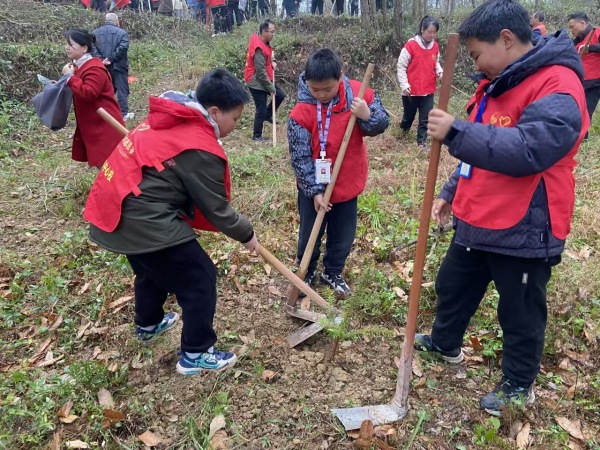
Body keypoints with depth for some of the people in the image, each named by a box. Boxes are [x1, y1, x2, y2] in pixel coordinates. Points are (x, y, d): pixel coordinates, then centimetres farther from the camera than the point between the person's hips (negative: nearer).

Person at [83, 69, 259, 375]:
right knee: (200, 279, 3)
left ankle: (148, 324, 54)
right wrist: (246, 234, 7)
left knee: (153, 268, 31)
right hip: (143, 221, -10)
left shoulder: (170, 121, 9)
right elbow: (215, 208, -8)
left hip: (116, 209, 10)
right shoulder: (200, 150, -18)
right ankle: (195, 355, 16)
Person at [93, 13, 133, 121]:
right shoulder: (122, 32, -1)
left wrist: (101, 59, -11)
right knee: (122, 90, 1)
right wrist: (111, 58, -15)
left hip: (102, 67, 4)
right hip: (118, 66, -4)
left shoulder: (96, 33, 12)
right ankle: (124, 113, 1)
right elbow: (122, 48, -16)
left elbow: (92, 47, -3)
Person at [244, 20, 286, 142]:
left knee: (280, 95, 12)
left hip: (264, 80, 9)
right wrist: (271, 88, -16)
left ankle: (268, 115, 31)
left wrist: (272, 61, -1)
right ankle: (257, 135, 17)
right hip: (257, 82, -9)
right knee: (261, 109, 1)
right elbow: (261, 73, -25)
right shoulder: (259, 50, -29)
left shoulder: (262, 40, -3)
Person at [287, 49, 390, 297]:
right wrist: (314, 190, -19)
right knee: (310, 235, 14)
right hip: (313, 187, -3)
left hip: (347, 184, 3)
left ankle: (332, 272, 41)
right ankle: (307, 272, 39)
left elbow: (382, 123, -4)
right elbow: (301, 157, -17)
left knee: (343, 236, 18)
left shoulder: (358, 93, -12)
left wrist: (367, 116, -26)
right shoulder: (301, 113, -20)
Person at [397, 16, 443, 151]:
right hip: (411, 90, -3)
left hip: (428, 90, 3)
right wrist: (404, 85, -15)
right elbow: (401, 66, -8)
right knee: (409, 115, 14)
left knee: (425, 118, 1)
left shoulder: (435, 46, 3)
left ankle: (422, 142, 12)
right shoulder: (411, 45, -12)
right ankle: (403, 131, 43)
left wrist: (439, 71, -3)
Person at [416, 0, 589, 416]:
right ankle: (445, 344, 48)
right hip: (478, 223, 9)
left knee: (521, 314, 10)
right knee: (453, 286, 23)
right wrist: (452, 193, 20)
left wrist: (456, 132, -36)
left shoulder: (557, 87, -20)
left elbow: (527, 151, -34)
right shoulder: (500, 83, 12)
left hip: (524, 232, -9)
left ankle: (519, 386, 32)